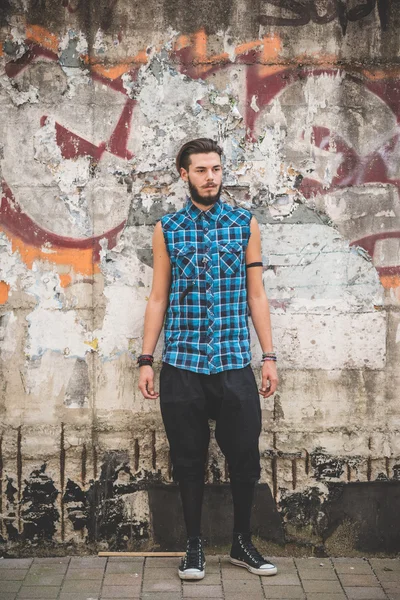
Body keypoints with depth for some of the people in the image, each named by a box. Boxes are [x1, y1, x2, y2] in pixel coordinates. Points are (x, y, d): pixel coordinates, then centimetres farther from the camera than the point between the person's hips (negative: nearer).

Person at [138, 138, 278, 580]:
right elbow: (159, 298, 7)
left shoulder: (245, 224, 6)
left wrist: (269, 357, 2)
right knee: (188, 460, 7)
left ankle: (242, 543, 24)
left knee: (245, 459, 5)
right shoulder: (167, 230, 5)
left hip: (235, 364, 1)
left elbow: (256, 294, 7)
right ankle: (194, 547, 23)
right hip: (182, 366, 0)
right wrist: (146, 360, 1)